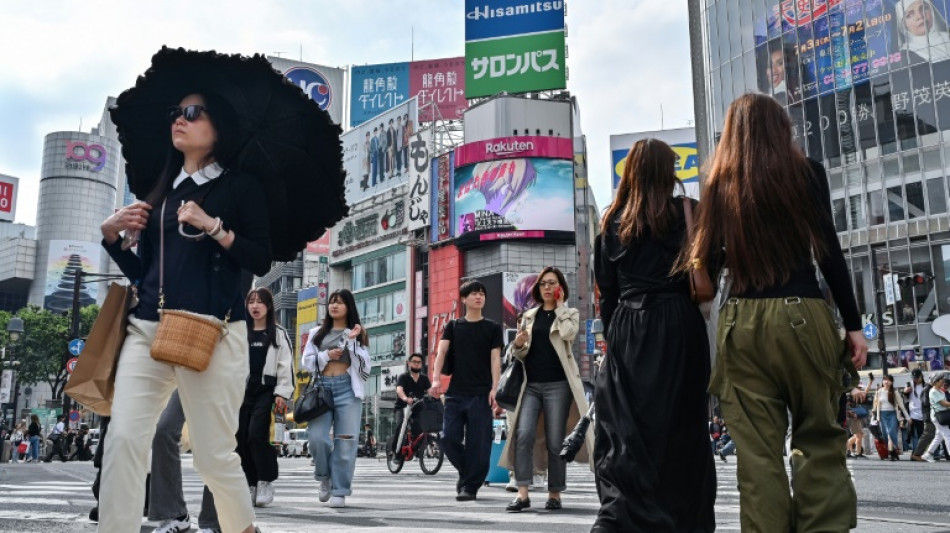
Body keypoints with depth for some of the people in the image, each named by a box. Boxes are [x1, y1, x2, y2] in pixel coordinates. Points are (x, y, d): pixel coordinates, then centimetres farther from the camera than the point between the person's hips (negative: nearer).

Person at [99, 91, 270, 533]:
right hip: (146, 329, 5)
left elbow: (262, 261, -5)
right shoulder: (162, 192, 19)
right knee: (123, 439, -10)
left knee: (213, 454, 2)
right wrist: (112, 235, 8)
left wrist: (213, 227, -14)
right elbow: (142, 272, 22)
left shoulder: (240, 186, 5)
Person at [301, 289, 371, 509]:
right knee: (316, 437, -12)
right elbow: (306, 362, 11)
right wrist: (327, 355, -5)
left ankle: (339, 491, 4)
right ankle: (325, 477, 16)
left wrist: (352, 342, -8)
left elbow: (365, 367, 1)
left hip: (347, 388, -2)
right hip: (321, 387, 2)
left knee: (345, 440, -6)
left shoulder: (357, 334, 10)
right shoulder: (317, 333, 17)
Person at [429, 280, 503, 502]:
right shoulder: (453, 326, 12)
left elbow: (495, 359, 0)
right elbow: (441, 352, 1)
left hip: (481, 394, -2)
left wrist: (494, 389, -12)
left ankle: (470, 486, 7)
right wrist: (436, 379, -16)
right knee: (449, 438, -2)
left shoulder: (492, 328, 8)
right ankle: (466, 472, 23)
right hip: (455, 392, 2)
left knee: (478, 442, -4)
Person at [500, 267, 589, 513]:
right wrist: (518, 345, -7)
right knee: (523, 434, -13)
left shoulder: (569, 313, 8)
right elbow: (521, 354, 17)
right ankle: (522, 494, -12)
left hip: (557, 384, -2)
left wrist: (560, 306, -5)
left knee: (555, 441, 0)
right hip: (531, 385, 3)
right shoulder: (529, 316, 16)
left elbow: (568, 334, -16)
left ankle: (554, 494, 12)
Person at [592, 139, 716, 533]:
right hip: (677, 329, -2)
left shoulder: (612, 222, 8)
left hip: (627, 332, 2)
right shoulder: (687, 214, 0)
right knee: (680, 430, 5)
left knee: (626, 431, 3)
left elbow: (606, 291, 8)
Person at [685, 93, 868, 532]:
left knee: (757, 450, 5)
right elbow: (828, 252, -2)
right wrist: (853, 324, 1)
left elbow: (708, 254, 4)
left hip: (742, 321, 2)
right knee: (819, 439, 8)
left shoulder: (720, 184, 8)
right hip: (801, 315, -2)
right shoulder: (806, 172, 2)